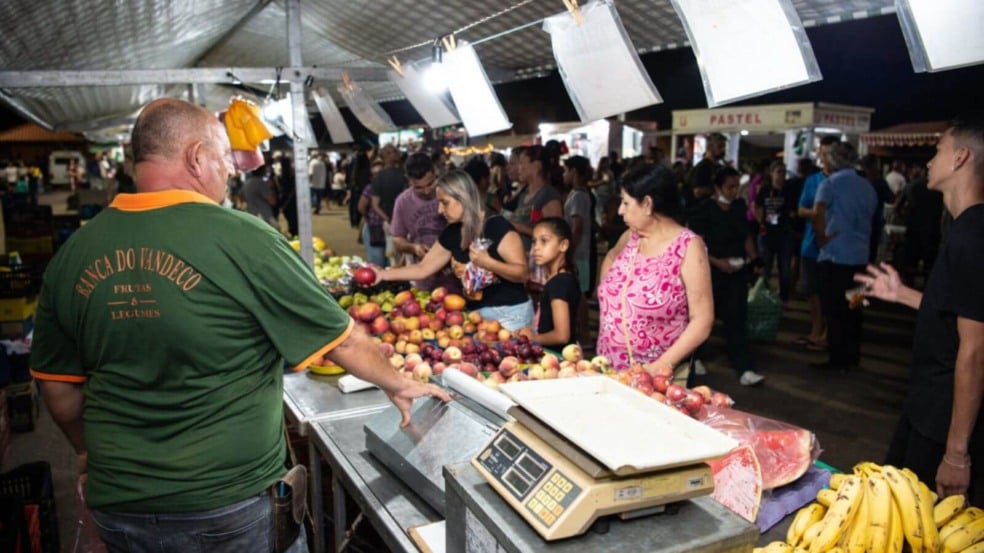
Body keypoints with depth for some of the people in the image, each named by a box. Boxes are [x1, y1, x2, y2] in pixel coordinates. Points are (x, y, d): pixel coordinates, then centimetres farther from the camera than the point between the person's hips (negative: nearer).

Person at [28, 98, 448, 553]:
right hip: (233, 502, -4)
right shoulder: (242, 239, -18)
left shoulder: (73, 253, -4)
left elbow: (58, 384, 6)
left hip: (119, 503, 5)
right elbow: (342, 340, -11)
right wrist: (399, 386, 6)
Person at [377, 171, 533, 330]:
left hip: (509, 314, -6)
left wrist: (488, 263, -32)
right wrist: (382, 274, 3)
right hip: (475, 313, 6)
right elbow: (422, 268, 10)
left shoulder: (497, 226, -15)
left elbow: (524, 273, -18)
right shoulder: (452, 233, 4)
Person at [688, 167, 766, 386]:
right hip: (711, 272, -4)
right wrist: (718, 262, -20)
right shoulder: (703, 210, -11)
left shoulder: (739, 207, 8)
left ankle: (745, 369, -4)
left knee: (737, 320, 0)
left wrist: (752, 257, 5)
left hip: (737, 271, 5)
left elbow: (746, 236, 19)